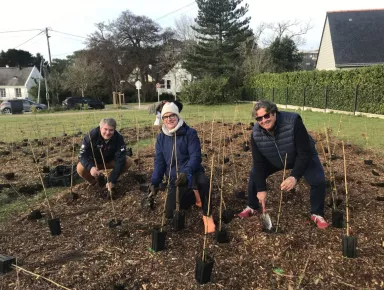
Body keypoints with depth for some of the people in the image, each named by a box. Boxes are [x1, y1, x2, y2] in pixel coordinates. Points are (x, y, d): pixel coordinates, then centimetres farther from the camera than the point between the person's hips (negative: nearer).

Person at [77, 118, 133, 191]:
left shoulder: (118, 138, -26)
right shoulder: (91, 136, -29)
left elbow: (120, 159, -28)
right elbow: (82, 155, -28)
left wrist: (112, 180, -34)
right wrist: (91, 167, -51)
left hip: (109, 161, 2)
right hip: (93, 162, -2)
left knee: (128, 161, -21)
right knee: (80, 168, -33)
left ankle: (110, 179, 1)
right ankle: (93, 182, 1)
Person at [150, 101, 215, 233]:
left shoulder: (189, 133, -12)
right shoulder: (161, 137, 2)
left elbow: (195, 156, -20)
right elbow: (159, 161, 3)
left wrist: (186, 172, -38)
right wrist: (154, 182, -9)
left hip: (192, 174, -5)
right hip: (174, 179, 5)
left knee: (203, 181, -41)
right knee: (170, 214, 3)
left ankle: (207, 215, -15)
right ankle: (192, 197, 30)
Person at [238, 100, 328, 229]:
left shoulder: (293, 122, -40)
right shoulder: (256, 134, -27)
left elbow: (305, 153, -35)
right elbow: (259, 162, -19)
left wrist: (295, 176, -43)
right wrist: (261, 189, -19)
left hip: (304, 156, -3)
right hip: (274, 160, 3)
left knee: (318, 180, -20)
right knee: (254, 175, -4)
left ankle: (317, 214, 6)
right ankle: (252, 207, 19)